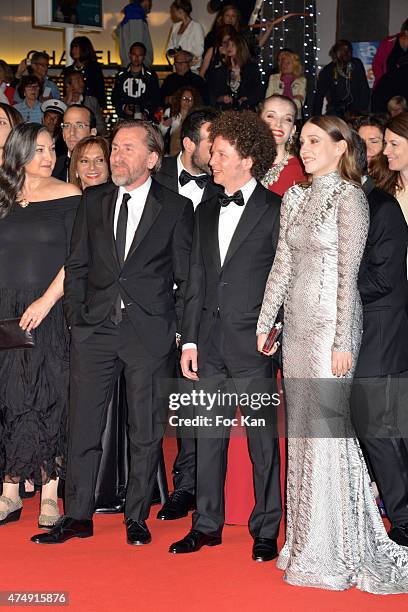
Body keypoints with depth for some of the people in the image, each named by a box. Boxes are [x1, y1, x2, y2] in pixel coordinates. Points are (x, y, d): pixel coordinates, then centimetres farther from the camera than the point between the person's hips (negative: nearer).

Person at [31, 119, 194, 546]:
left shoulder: (176, 208, 3)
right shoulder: (92, 201, 11)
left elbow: (186, 276, 4)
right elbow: (76, 265, 12)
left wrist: (177, 327, -3)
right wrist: (76, 315, 3)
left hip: (150, 333, -2)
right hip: (95, 329, 3)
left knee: (146, 430, 5)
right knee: (83, 425, 4)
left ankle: (136, 518, 17)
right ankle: (77, 517, 13)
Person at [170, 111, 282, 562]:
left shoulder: (275, 210, -3)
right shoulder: (206, 213, 15)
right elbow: (196, 282, 14)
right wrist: (189, 340, 8)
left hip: (253, 345, -5)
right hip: (210, 346, 5)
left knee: (262, 440, 3)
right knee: (208, 436, 9)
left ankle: (265, 531, 14)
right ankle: (207, 524, 20)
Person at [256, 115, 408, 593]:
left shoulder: (348, 197, -7)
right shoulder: (295, 198, 13)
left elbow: (348, 274, -12)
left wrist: (342, 342, -15)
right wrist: (264, 322, 12)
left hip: (330, 324, -7)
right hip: (297, 324, 7)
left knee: (326, 428, -6)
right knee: (301, 428, 10)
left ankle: (333, 553, 5)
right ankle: (305, 540, 20)